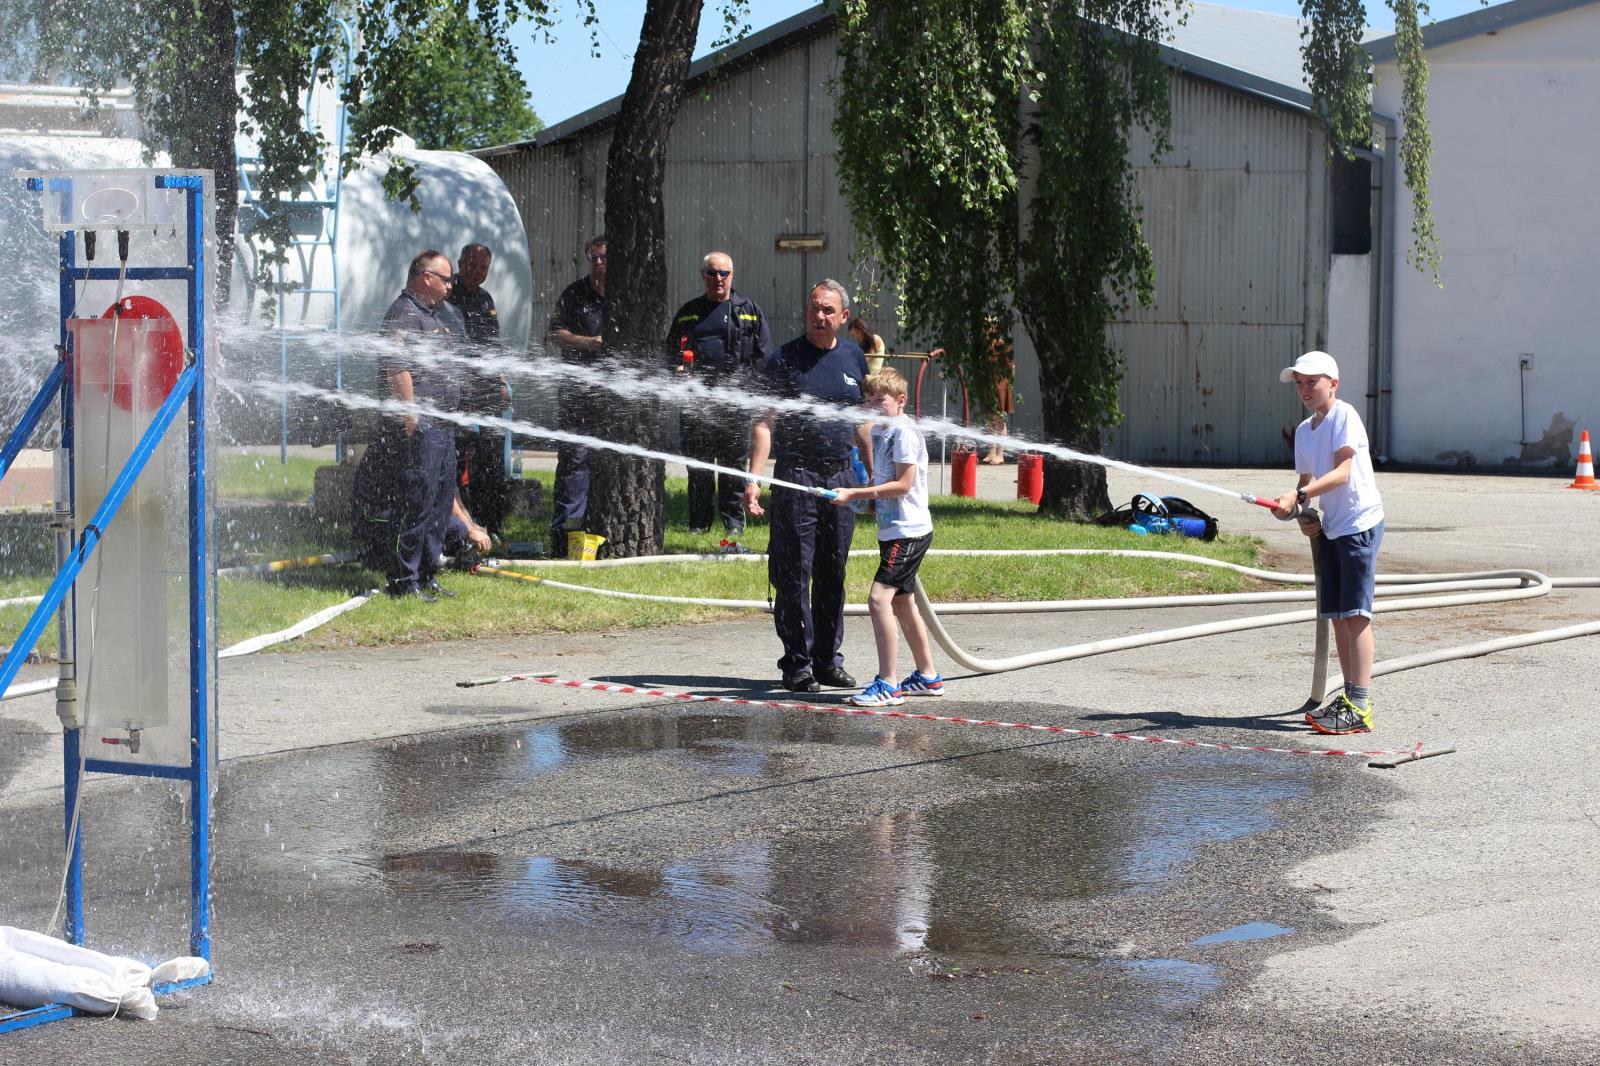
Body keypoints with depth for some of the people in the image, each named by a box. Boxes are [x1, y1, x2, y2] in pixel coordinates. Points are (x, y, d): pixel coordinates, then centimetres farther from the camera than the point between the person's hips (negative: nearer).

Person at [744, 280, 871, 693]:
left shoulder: (854, 357, 11)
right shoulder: (786, 359, -4)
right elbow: (764, 422, -7)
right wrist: (754, 479, -16)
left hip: (841, 476, 5)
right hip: (797, 476, -5)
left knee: (833, 576, 10)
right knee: (794, 576, -3)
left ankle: (828, 660, 19)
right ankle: (797, 664, 3)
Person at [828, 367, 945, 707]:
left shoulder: (904, 432, -15)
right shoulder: (879, 431, 14)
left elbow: (903, 485, -21)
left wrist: (855, 494, -21)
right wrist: (858, 493, 4)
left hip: (908, 531, -11)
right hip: (895, 530, 11)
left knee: (879, 598, -18)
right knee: (901, 602, 18)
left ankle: (887, 685, -19)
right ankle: (927, 677, 32)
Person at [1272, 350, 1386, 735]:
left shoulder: (1344, 415, -11)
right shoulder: (1303, 431, 15)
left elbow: (1342, 471, -21)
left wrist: (1299, 495, -30)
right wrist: (1303, 516, 3)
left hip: (1359, 523, -8)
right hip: (1327, 528, 8)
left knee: (1355, 613, -12)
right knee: (1337, 615, 9)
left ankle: (1360, 707, -15)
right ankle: (1348, 696, 17)